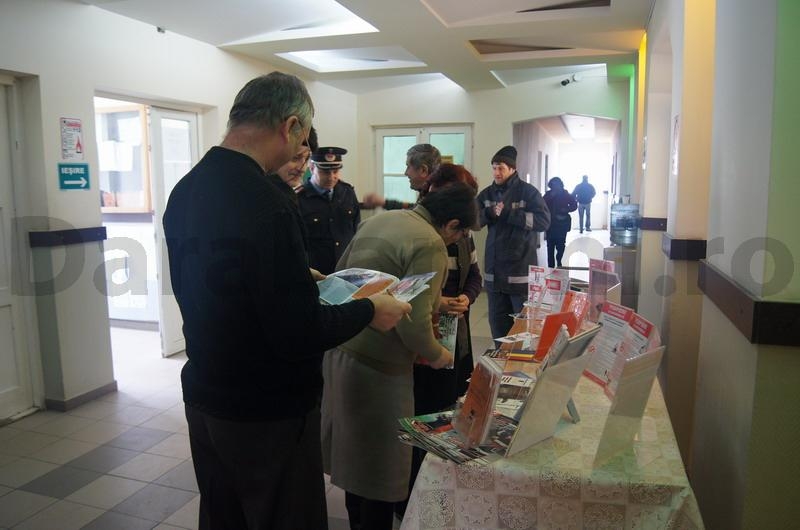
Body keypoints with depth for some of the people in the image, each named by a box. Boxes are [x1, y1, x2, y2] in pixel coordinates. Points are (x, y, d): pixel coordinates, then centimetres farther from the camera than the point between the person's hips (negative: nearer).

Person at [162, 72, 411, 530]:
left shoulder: (185, 190, 1)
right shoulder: (265, 204, -26)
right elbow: (300, 334, -26)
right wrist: (369, 311, -10)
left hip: (204, 399, 8)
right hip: (268, 414, -8)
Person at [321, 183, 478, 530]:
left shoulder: (377, 220, 8)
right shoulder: (431, 244, -17)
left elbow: (340, 275, 16)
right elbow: (414, 321, -23)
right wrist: (436, 354, -4)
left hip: (339, 347, 9)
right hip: (375, 364, -9)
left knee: (353, 449, 24)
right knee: (382, 463, 10)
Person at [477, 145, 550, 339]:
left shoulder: (528, 191, -5)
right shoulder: (487, 193, 10)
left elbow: (544, 220, -16)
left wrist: (508, 214, -20)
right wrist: (489, 213, -15)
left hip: (521, 271, -5)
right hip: (494, 270, 5)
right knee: (497, 322, 13)